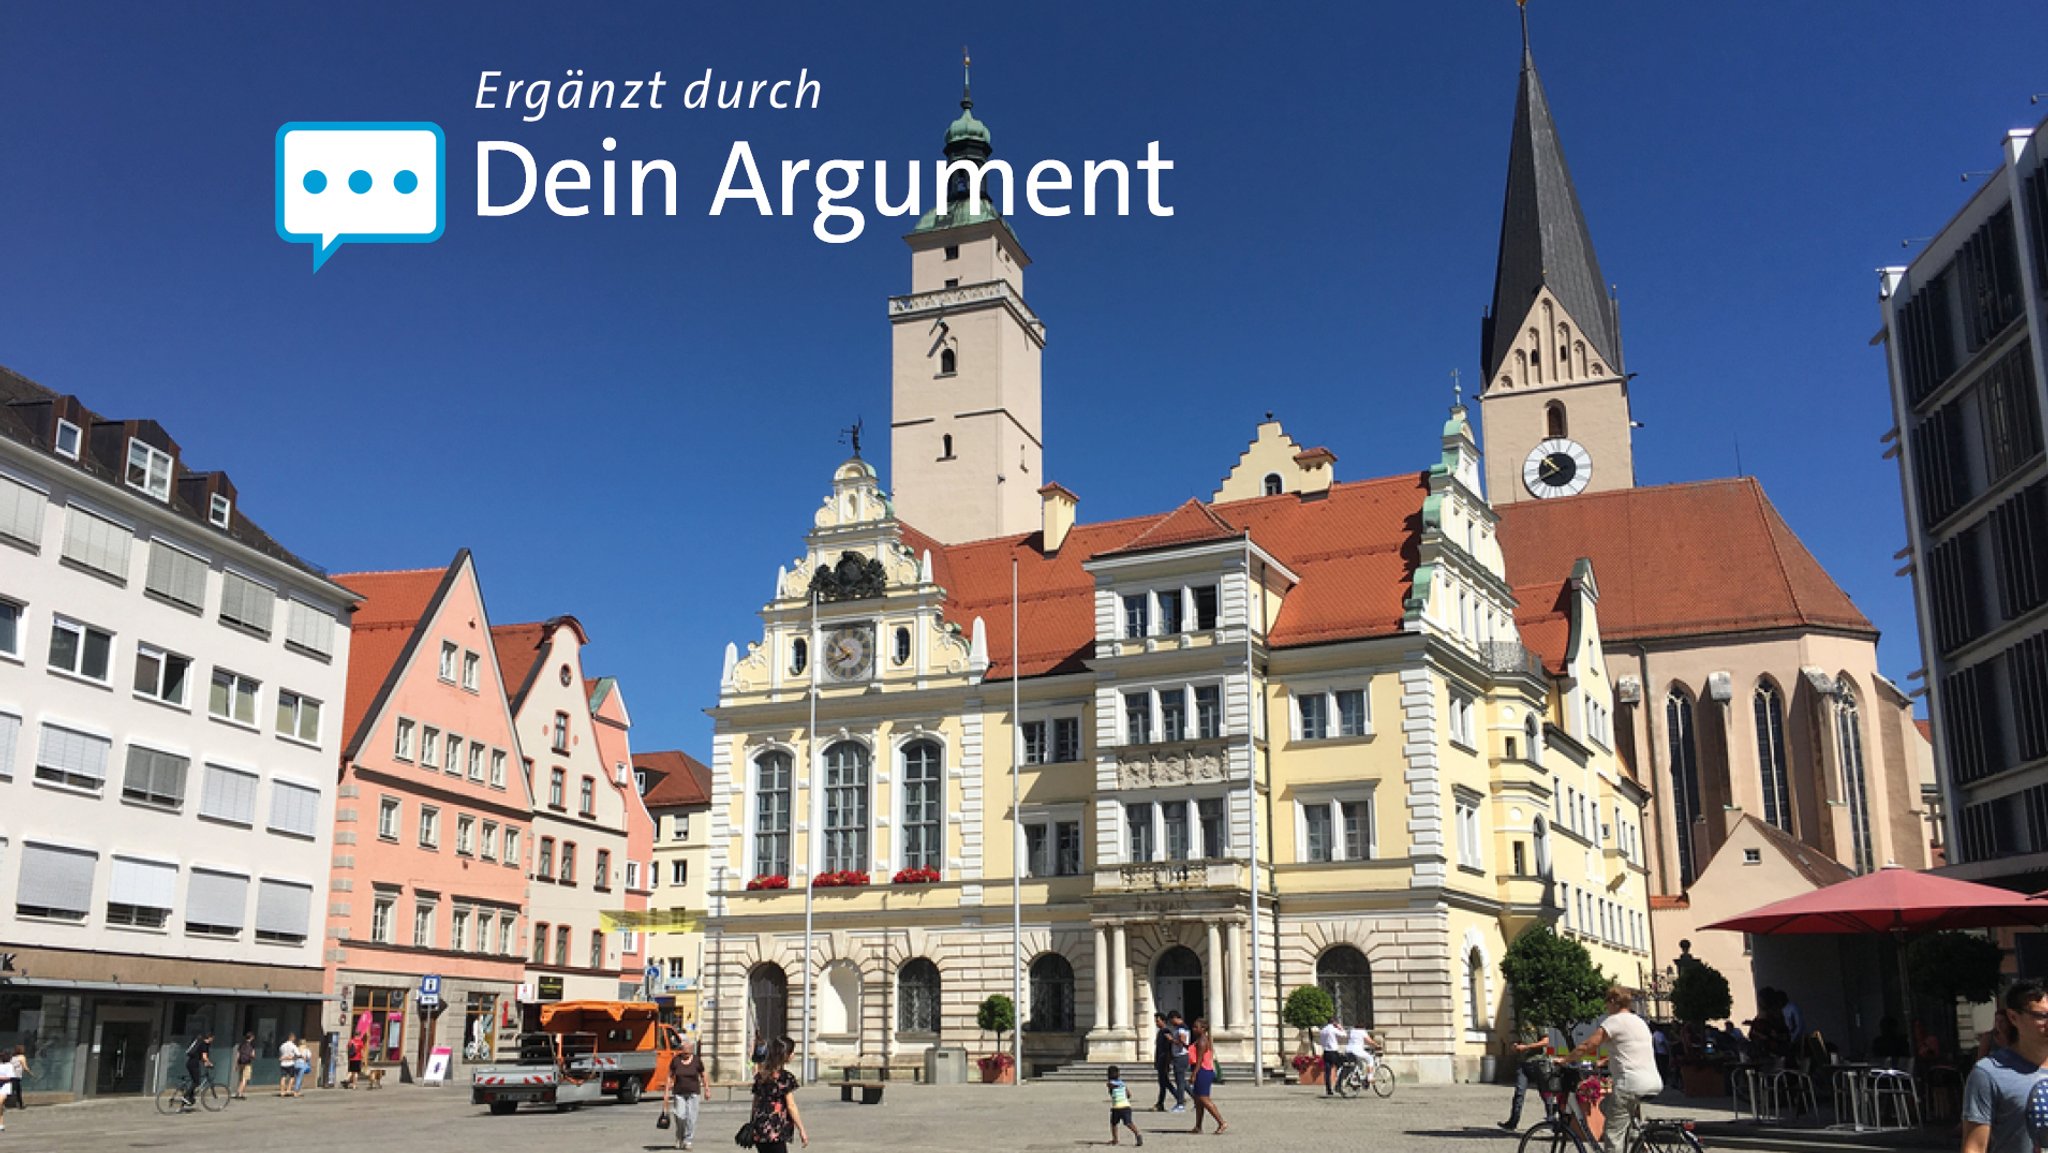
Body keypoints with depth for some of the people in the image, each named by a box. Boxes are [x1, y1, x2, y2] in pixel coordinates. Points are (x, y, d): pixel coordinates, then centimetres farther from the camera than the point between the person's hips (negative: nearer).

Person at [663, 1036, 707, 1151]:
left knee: (691, 1117, -7)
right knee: (680, 1117, -8)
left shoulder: (697, 1060, -3)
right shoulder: (675, 1060, -1)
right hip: (679, 1093, 1)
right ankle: (679, 1138, 15)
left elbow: (703, 1076, 7)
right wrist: (666, 1092, 3)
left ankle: (688, 1141, 3)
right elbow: (670, 1076, 6)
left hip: (693, 1093, 0)